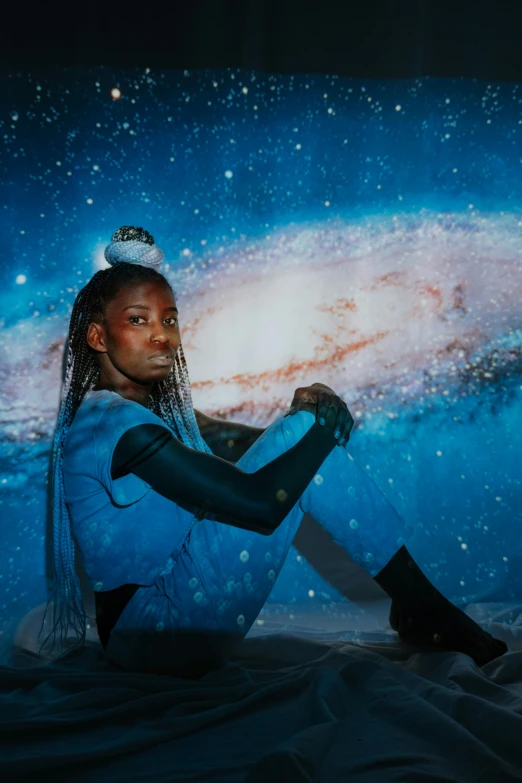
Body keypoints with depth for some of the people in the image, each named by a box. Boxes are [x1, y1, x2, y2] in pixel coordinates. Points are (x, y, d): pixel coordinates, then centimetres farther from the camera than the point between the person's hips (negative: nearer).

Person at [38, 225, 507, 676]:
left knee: (305, 443, 0)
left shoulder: (158, 409, 10)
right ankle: (426, 614, -5)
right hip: (153, 634, -9)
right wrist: (319, 419, -12)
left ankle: (419, 607, 4)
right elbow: (256, 503, -26)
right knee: (306, 434, -16)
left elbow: (247, 445, 11)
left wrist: (306, 415, -10)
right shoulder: (112, 422, -21)